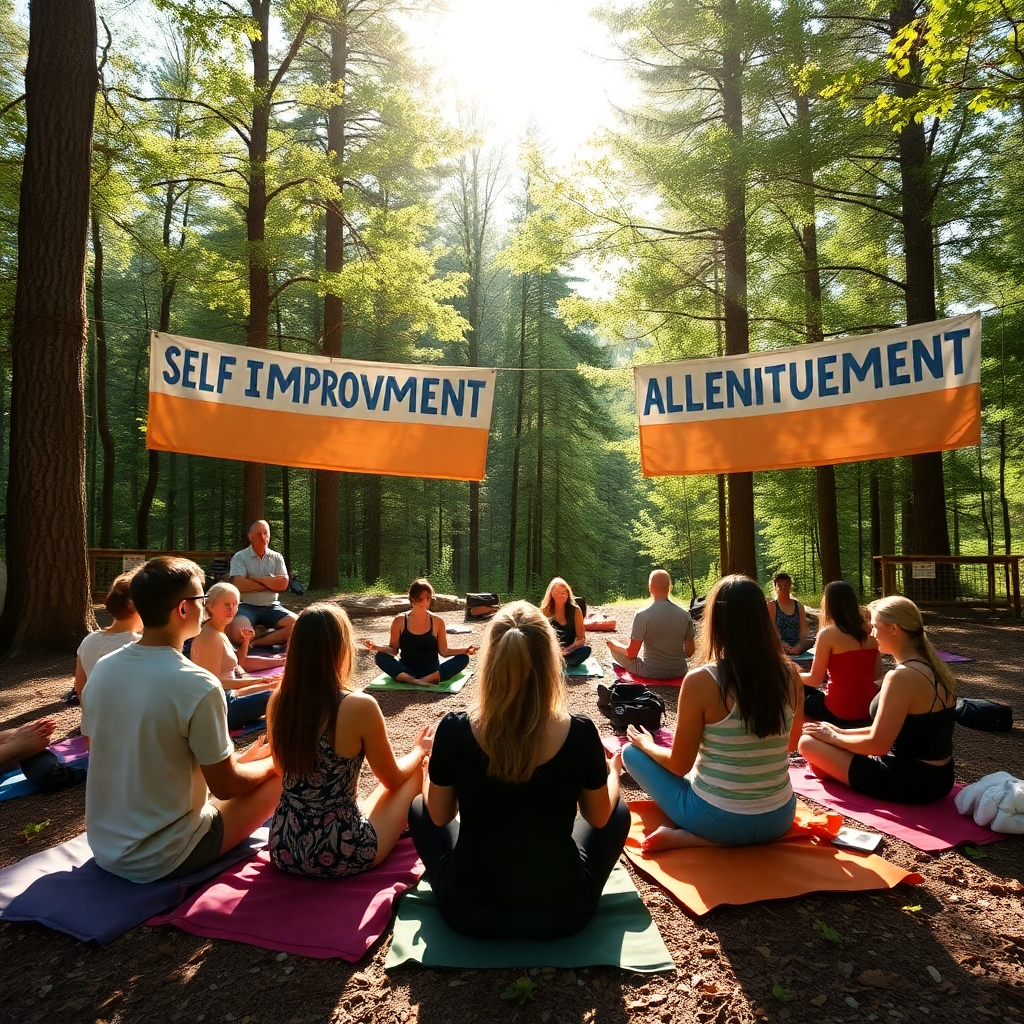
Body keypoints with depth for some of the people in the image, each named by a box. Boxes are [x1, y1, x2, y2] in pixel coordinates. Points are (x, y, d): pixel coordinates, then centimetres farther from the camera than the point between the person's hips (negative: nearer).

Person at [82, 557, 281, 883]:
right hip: (162, 859, -7)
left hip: (104, 846, 7)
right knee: (281, 776, 4)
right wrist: (271, 762, 5)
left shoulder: (102, 669, -5)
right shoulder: (198, 685, -26)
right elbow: (225, 786, -16)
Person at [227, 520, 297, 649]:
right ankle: (274, 637, -12)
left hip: (271, 607, 3)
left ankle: (254, 642, -19)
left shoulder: (277, 558, 10)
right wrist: (271, 584, -6)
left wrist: (254, 578, -8)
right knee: (236, 632, -35)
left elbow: (283, 584, -4)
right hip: (246, 606, -3)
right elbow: (238, 585, -14)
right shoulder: (239, 557, 1)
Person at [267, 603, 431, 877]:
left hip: (285, 849, 6)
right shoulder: (359, 706, -22)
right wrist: (419, 750, 17)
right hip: (341, 854, -5)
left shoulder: (277, 702, -6)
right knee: (415, 771, 18)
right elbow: (393, 779, -4)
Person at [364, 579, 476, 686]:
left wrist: (465, 649, -14)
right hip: (407, 670, 0)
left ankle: (427, 679, -36)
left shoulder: (437, 621, 1)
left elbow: (444, 651, 2)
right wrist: (377, 647, -17)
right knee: (381, 657, -27)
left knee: (463, 658, -23)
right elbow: (394, 650, 2)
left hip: (432, 671, 0)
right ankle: (416, 682, -40)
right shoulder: (400, 621, 0)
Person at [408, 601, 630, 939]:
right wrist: (613, 769, 19)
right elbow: (599, 818, -1)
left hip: (470, 911, 0)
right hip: (563, 911, 1)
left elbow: (438, 816, -3)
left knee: (418, 808, 26)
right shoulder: (580, 733, -20)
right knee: (619, 811, 26)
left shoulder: (454, 731, -21)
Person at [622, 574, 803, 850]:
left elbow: (680, 765, -11)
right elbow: (790, 744, 10)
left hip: (719, 821, -3)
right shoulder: (789, 674, -7)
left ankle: (688, 837, 10)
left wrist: (647, 744, 9)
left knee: (632, 751, 16)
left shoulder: (700, 681, -21)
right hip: (780, 820, 3)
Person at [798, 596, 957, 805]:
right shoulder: (932, 668, 5)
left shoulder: (902, 676, -25)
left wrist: (834, 737, -5)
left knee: (808, 743, -6)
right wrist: (842, 732, 11)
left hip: (910, 781, -9)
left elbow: (878, 744, -21)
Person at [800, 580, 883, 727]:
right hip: (869, 708, 6)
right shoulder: (869, 632, 2)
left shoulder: (827, 634, -14)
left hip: (839, 712, -6)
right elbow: (877, 675, 11)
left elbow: (815, 680, -11)